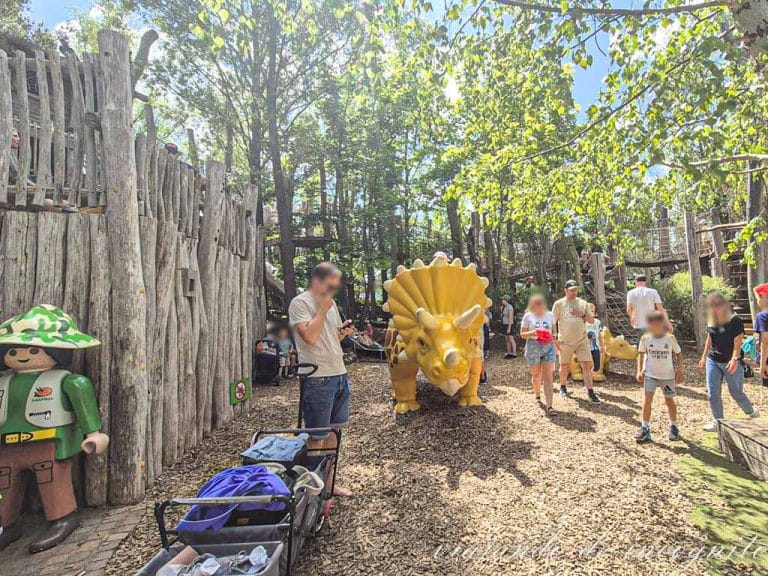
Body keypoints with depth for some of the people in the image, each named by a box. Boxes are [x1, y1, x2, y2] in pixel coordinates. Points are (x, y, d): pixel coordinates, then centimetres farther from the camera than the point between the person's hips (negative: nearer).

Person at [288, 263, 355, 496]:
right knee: (316, 437, 4)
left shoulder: (330, 303, 14)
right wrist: (322, 310, -14)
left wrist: (344, 332, 2)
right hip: (318, 379, -8)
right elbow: (310, 337, -23)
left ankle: (329, 482, 32)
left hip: (339, 374, 8)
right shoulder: (300, 303, -10)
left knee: (332, 431, 17)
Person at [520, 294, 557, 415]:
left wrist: (552, 337, -3)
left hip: (548, 347, 1)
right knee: (536, 375, 10)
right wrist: (531, 333, -19)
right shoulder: (528, 316, 1)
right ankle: (537, 395, 38)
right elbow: (522, 334, 0)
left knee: (548, 376, -7)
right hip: (533, 347, -1)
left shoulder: (550, 315, 8)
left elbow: (553, 331, 18)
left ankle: (549, 406, -10)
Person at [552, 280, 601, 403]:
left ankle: (590, 393, 0)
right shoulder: (559, 304, -2)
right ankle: (563, 388, 30)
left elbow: (591, 320, 11)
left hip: (582, 341, 2)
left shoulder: (582, 303, 8)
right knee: (564, 367, 9)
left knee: (587, 365, -5)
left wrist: (582, 315, -9)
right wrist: (555, 339, -6)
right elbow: (553, 322, -1)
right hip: (566, 342, -2)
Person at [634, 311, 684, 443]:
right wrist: (639, 371, -3)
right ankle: (645, 427, -4)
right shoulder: (645, 338, -6)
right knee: (647, 399, -9)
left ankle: (673, 426, 32)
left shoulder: (670, 338, -6)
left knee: (669, 400, 11)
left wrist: (679, 371, 0)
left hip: (668, 375, 0)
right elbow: (641, 354, 3)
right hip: (650, 374, 0)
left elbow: (679, 354, 4)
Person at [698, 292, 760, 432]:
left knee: (736, 392, 8)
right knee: (713, 393, 3)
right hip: (713, 361, 5)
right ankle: (718, 421, 14)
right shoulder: (711, 322, 5)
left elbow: (737, 342, -15)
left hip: (731, 363, -5)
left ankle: (752, 412, 37)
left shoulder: (735, 321, -10)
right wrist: (704, 357, 15)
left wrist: (735, 359, -25)